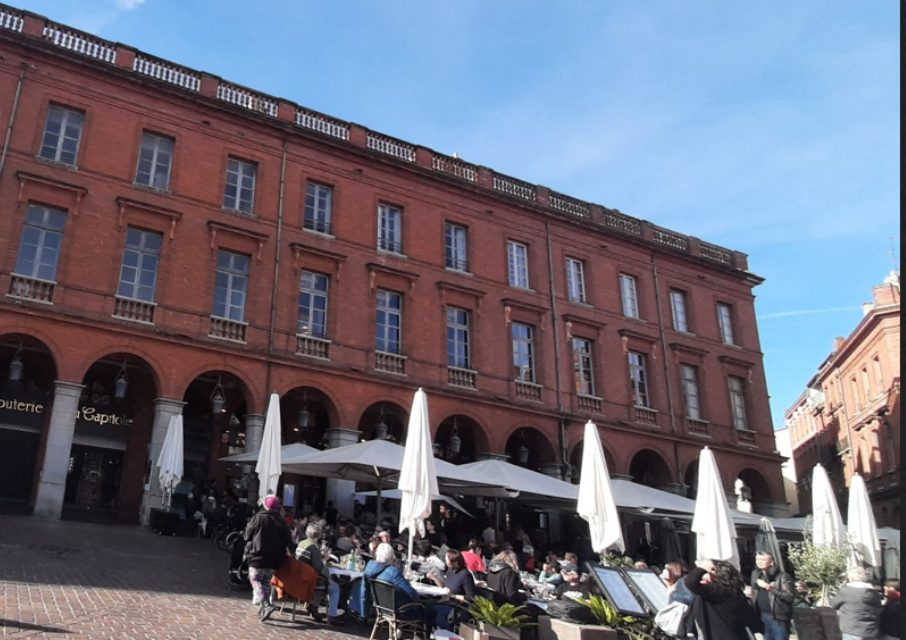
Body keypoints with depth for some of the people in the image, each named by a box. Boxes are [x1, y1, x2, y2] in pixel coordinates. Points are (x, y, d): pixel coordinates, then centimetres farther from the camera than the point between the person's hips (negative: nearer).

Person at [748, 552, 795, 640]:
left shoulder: (782, 577, -11)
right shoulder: (756, 574, 10)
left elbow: (790, 597, -19)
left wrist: (770, 587, -22)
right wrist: (750, 594, 2)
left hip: (778, 618, -6)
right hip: (762, 617, 6)